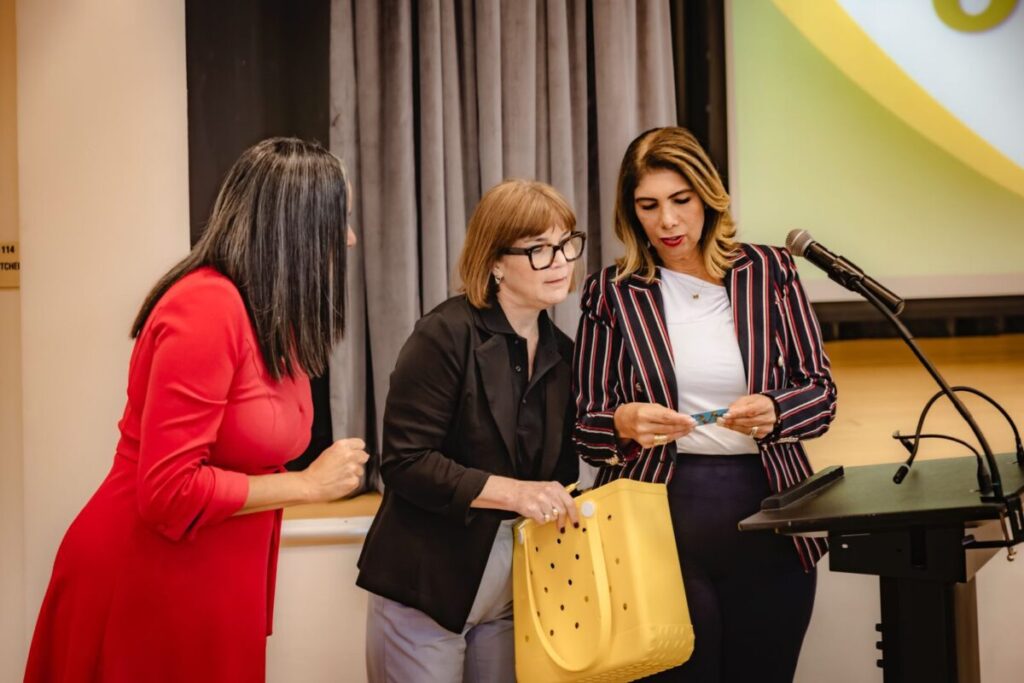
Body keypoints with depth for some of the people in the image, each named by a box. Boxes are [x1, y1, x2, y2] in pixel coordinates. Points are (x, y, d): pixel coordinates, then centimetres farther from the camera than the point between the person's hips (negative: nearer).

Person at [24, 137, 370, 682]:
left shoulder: (269, 314, 4)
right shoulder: (207, 308, -22)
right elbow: (170, 490, -25)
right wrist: (309, 484, -16)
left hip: (213, 585, 8)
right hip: (144, 587, -8)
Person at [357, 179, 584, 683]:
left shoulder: (559, 351, 8)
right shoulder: (446, 334, -12)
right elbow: (405, 463, -18)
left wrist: (563, 509, -5)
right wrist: (513, 492, -25)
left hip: (517, 590, 6)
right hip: (429, 588, -6)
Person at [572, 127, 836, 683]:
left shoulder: (769, 271, 4)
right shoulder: (611, 292, 1)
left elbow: (821, 390, 5)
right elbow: (583, 425, 3)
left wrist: (774, 412, -16)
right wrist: (625, 424, -19)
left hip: (767, 512, 2)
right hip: (660, 513, -1)